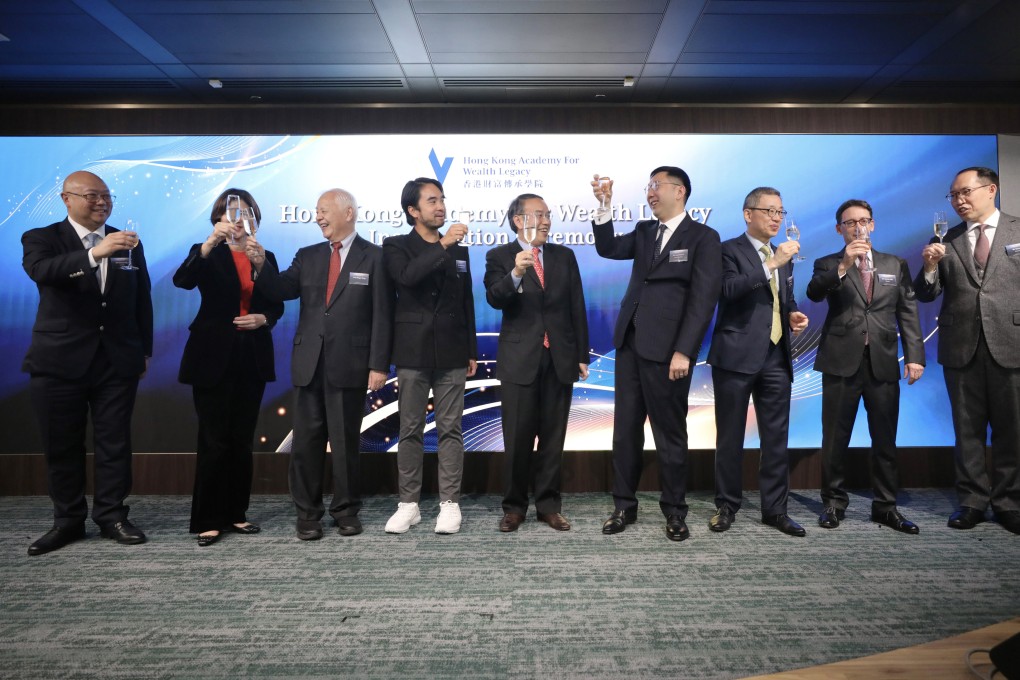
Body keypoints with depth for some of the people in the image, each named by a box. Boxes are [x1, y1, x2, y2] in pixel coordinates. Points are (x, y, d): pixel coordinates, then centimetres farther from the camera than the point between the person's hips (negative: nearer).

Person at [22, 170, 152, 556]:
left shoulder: (127, 243, 10)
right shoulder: (41, 238, 1)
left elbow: (142, 299, 13)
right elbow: (42, 270, -23)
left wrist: (145, 350, 10)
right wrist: (95, 254, -38)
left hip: (117, 360, 2)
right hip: (60, 360, -2)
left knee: (114, 443, 5)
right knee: (62, 446, 7)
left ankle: (111, 516, 16)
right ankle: (68, 520, 20)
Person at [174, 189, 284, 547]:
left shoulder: (266, 257, 11)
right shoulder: (206, 252, 1)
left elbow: (277, 306, 13)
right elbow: (182, 280, -19)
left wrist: (263, 318, -9)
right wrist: (211, 241, -31)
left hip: (252, 358, 4)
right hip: (214, 358, -3)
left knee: (242, 440, 10)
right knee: (214, 441, -2)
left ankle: (235, 513, 20)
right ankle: (207, 520, 9)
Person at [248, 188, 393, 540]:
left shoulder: (374, 257, -1)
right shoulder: (308, 256, 12)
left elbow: (382, 316, -6)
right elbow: (281, 290, 0)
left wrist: (379, 365, -11)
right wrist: (261, 264, -18)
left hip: (349, 365, -4)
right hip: (309, 363, 4)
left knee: (346, 440, 7)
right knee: (306, 440, 9)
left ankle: (346, 510, 21)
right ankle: (307, 512, 21)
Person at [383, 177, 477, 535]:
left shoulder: (459, 251, 13)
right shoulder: (396, 246, 3)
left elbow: (467, 304, 13)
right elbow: (406, 277, -20)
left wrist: (472, 351, 10)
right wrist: (442, 245, -24)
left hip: (451, 353, 2)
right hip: (413, 352, -2)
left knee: (450, 430, 3)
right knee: (410, 431, 4)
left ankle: (449, 503, 11)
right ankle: (408, 503, 15)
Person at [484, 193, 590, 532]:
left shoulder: (564, 256, 9)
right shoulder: (499, 257, 0)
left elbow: (577, 308, 8)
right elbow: (495, 299, -17)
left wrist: (582, 355, 5)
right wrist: (516, 273, -36)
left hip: (560, 358, 3)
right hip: (520, 359, -3)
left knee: (553, 437, 9)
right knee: (518, 438, 3)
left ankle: (549, 504, 21)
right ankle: (514, 505, 19)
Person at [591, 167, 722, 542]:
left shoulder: (703, 237, -3)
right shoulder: (644, 231, 16)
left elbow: (703, 299, -11)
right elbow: (608, 249, 6)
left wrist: (684, 352, -17)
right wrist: (604, 205, -5)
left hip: (666, 350, -6)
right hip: (629, 344, 6)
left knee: (670, 435, 5)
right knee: (625, 431, 10)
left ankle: (674, 511, 21)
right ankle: (624, 505, 23)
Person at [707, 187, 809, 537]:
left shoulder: (783, 256, 18)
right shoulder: (729, 250, -2)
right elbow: (728, 289, -20)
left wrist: (794, 314, 6)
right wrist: (772, 265, -24)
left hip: (776, 358, 6)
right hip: (736, 356, -6)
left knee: (776, 437, 7)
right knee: (730, 437, 4)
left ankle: (775, 508, 18)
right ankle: (726, 505, 17)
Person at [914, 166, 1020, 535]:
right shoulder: (947, 242, 8)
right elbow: (926, 295, 6)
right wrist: (930, 266, -12)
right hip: (961, 346, 2)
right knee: (967, 428, 8)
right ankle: (972, 500, 18)